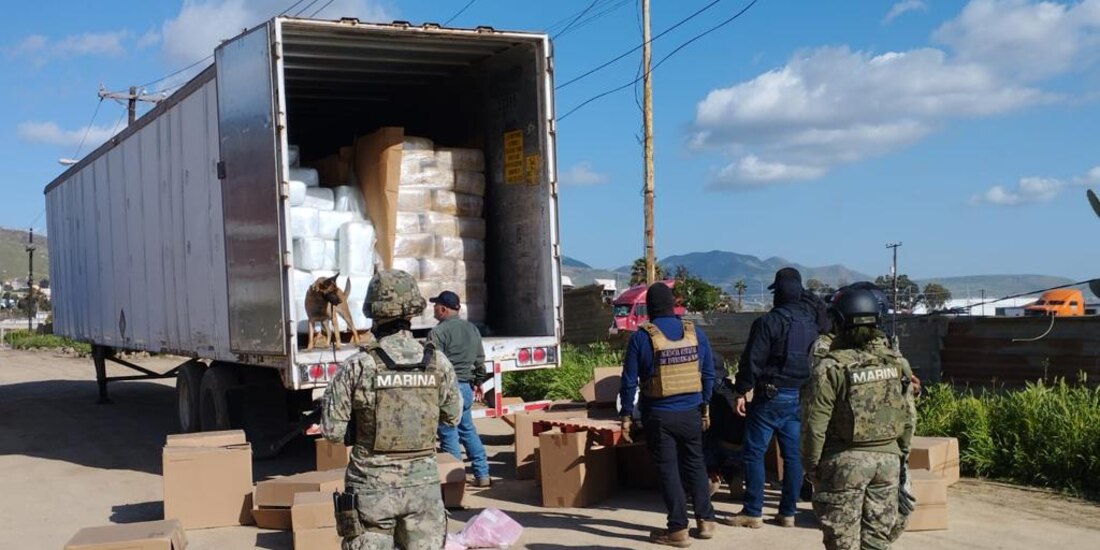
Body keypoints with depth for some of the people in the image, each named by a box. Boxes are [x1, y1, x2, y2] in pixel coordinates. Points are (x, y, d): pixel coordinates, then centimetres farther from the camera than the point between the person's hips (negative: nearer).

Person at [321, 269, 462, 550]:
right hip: (423, 485, 2)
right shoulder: (438, 364, -4)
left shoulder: (358, 366, -12)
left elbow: (332, 431, -8)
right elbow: (453, 417, 11)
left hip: (372, 487, -2)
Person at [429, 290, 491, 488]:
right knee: (468, 430, 18)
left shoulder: (439, 332, -13)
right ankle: (482, 474, 20)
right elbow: (480, 360, 19)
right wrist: (478, 383, 29)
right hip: (466, 387, 8)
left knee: (449, 435, -2)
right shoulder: (472, 328, 12)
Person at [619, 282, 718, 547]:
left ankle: (678, 529, 5)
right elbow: (708, 374, 6)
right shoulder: (695, 332, 1)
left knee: (668, 470, 4)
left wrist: (626, 415, 0)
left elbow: (629, 380, -8)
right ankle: (705, 521, 20)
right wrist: (705, 406, 17)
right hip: (690, 413, 4)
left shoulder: (641, 336, -10)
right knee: (695, 465, 16)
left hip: (658, 415, -3)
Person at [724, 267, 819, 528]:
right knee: (793, 454, 9)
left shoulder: (768, 321, -14)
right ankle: (788, 512, 14)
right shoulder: (812, 322, 6)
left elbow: (752, 361, -13)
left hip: (771, 396, -6)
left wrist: (741, 391, -9)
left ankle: (753, 512, 2)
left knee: (754, 453, 1)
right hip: (801, 397, 6)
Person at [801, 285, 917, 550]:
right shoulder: (897, 363, 2)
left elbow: (815, 425, -13)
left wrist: (811, 465, -1)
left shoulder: (831, 368, -15)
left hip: (846, 461, -5)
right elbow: (910, 417, 8)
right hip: (888, 458, 5)